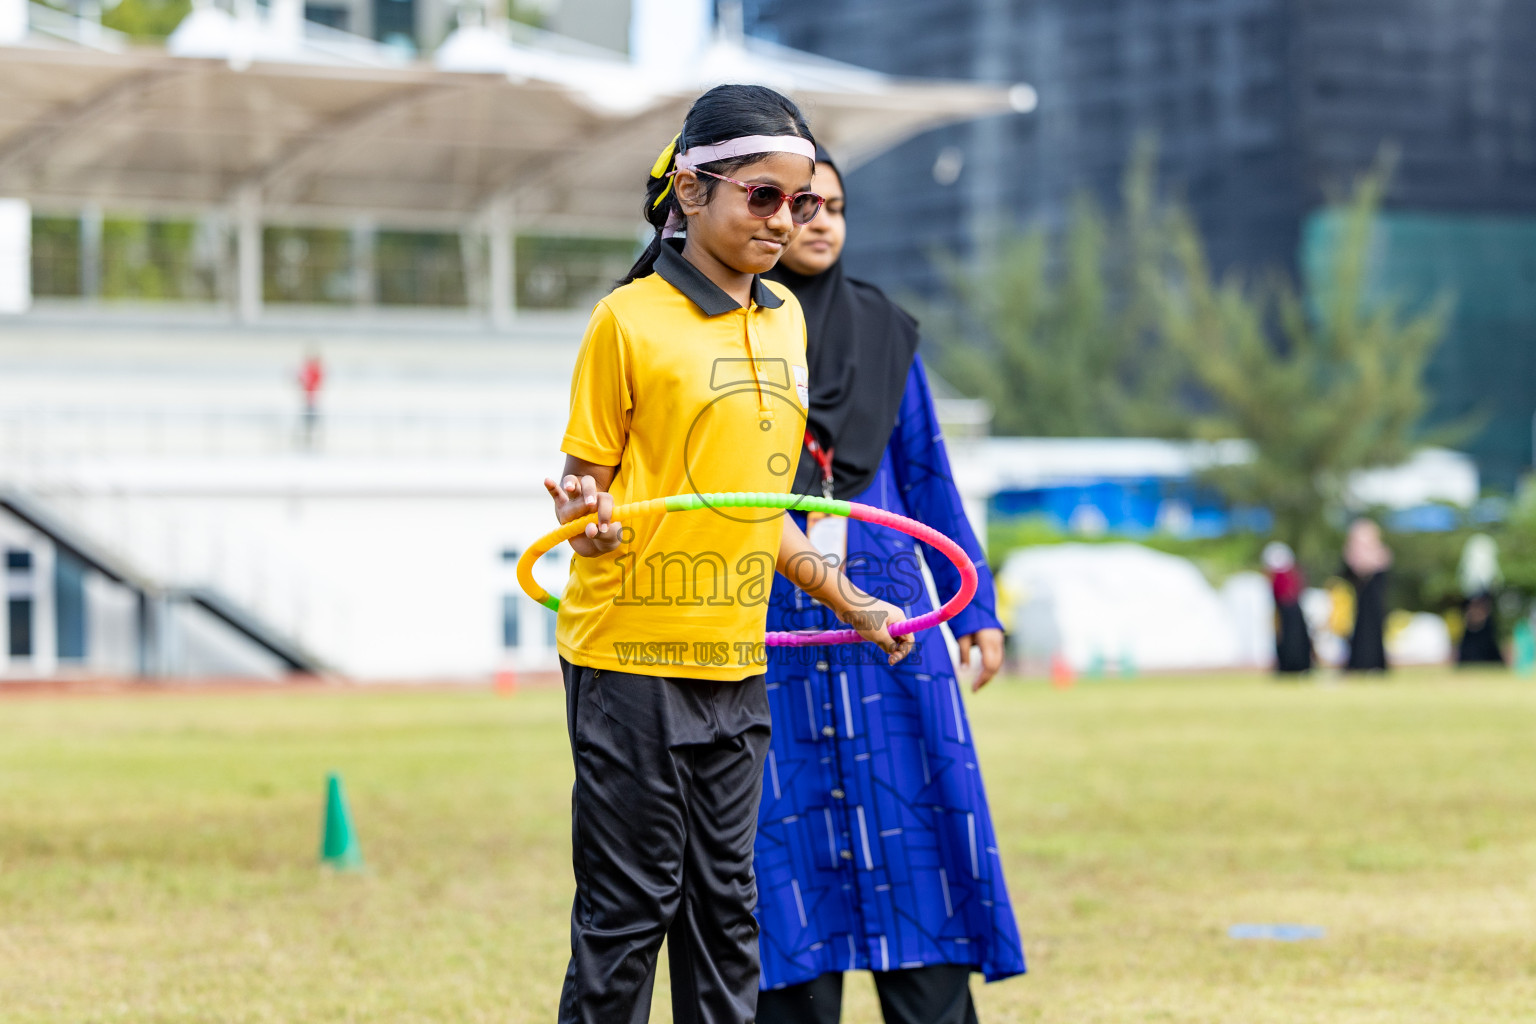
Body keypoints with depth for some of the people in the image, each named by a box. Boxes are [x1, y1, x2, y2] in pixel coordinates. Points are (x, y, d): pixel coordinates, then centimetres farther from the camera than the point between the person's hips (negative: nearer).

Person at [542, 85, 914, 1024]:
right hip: (631, 660, -6)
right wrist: (586, 520, -25)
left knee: (726, 907, 8)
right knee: (628, 909, -2)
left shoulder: (786, 322, 11)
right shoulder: (630, 320, -7)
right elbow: (587, 480, -3)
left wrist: (847, 602, 23)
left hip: (737, 665, 6)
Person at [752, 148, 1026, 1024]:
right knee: (788, 834, -3)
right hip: (766, 620, -2)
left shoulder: (883, 331, 12)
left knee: (912, 822, -3)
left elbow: (927, 477, 14)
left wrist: (978, 607, 10)